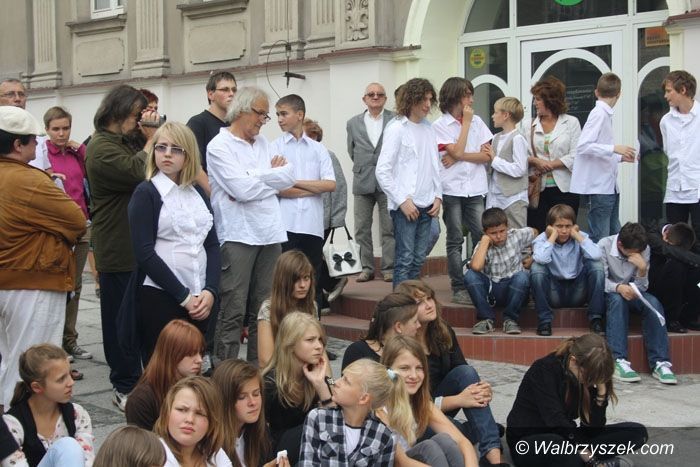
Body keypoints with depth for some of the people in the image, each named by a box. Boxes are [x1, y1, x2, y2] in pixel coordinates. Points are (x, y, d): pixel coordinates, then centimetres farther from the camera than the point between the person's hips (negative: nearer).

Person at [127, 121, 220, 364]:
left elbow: (212, 246, 11)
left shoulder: (198, 193, 14)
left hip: (198, 300, 5)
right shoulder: (145, 193, -2)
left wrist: (210, 290, -5)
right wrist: (183, 297, -12)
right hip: (159, 298, -5)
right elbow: (145, 253, -10)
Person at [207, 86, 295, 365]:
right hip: (237, 235, -7)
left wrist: (254, 177, -7)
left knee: (265, 309, 10)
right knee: (233, 311, -5)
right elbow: (243, 189, -15)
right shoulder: (220, 146, -5)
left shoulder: (262, 143, 16)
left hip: (270, 234, 7)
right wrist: (272, 174, 0)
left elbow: (288, 177, 6)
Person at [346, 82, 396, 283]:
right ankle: (367, 268, 12)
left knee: (389, 228, 0)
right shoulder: (353, 123, 10)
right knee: (362, 229, 4)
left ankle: (389, 268, 6)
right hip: (363, 182, 3)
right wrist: (362, 168, 13)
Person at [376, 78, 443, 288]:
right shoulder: (397, 130, -6)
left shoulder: (429, 129, 13)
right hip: (405, 206, -6)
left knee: (419, 259, 8)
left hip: (426, 205, 6)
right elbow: (382, 171, -9)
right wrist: (402, 201, -13)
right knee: (405, 259, -6)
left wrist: (438, 196, 8)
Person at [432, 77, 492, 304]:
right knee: (455, 241, 2)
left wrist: (458, 157, -9)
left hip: (476, 189, 3)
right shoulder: (440, 125, 0)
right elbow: (457, 151, -12)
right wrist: (466, 122, -6)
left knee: (482, 237, -4)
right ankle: (459, 288, 5)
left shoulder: (477, 122, 9)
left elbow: (487, 156, 2)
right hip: (452, 189, -3)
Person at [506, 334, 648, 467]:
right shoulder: (544, 370, -20)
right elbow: (557, 422, -28)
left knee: (637, 432, -8)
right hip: (528, 442, -7)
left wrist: (601, 390, -19)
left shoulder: (586, 375, -2)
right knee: (555, 445, -44)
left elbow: (594, 427, -8)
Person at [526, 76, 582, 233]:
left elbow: (575, 157, -6)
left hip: (564, 188, -2)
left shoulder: (571, 122, 2)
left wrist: (550, 164, -9)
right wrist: (535, 161, -14)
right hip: (538, 189, 2)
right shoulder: (531, 125, 10)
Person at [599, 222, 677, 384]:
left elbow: (641, 288, -5)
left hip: (631, 293, 3)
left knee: (653, 302, -28)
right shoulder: (604, 245, -15)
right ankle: (618, 361, -45)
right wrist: (618, 287, -38)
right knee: (618, 300, -37)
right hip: (608, 293, -3)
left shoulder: (644, 250, -6)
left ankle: (660, 363, -32)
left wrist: (642, 268, -25)